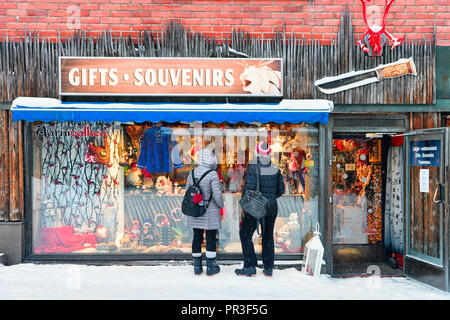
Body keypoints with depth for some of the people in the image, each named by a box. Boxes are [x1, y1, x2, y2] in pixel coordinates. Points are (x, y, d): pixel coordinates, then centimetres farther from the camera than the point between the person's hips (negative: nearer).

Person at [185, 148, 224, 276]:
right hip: (210, 212, -5)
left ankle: (197, 266, 19)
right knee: (211, 238, 5)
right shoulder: (212, 174, -16)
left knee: (197, 237, 12)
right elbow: (217, 194, -17)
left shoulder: (192, 173, 3)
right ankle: (211, 267, 12)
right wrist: (221, 205, 2)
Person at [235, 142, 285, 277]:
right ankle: (268, 268, 19)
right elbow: (281, 189, 7)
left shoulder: (253, 168, -15)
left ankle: (250, 267, 9)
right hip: (272, 207, 5)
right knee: (268, 236, 17)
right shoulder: (275, 169, 1)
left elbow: (248, 189, -19)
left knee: (245, 235, 9)